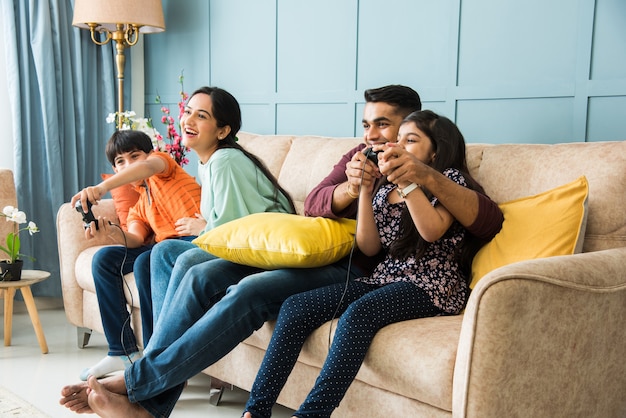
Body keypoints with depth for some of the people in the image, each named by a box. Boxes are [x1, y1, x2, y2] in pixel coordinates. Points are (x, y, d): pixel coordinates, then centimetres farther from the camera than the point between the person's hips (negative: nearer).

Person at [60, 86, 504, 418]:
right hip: (310, 253, 7)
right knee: (202, 275, -12)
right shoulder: (361, 156, 18)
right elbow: (313, 204, 5)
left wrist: (428, 177, -28)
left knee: (249, 291, -29)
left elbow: (491, 221, -14)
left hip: (358, 273, -6)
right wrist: (350, 188, -18)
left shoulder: (437, 175, 3)